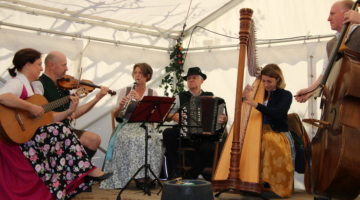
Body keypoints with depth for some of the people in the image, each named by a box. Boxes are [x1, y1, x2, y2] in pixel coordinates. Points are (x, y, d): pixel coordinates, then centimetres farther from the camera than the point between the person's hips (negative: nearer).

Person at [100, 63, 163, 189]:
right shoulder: (124, 91, 12)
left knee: (150, 141, -35)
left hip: (145, 126, 0)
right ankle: (138, 177, -30)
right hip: (126, 125, 0)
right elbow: (116, 115, 8)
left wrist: (140, 100, -18)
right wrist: (121, 105, -14)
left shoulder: (153, 93, 12)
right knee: (132, 140, -36)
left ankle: (148, 175, -25)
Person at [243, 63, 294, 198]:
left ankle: (268, 182, -24)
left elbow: (276, 113, -19)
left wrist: (255, 104, -31)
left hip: (278, 135, -4)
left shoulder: (285, 95, 0)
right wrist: (246, 98, -11)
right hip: (260, 133, 4)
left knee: (266, 141, -36)